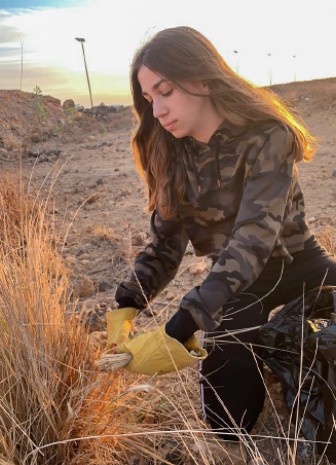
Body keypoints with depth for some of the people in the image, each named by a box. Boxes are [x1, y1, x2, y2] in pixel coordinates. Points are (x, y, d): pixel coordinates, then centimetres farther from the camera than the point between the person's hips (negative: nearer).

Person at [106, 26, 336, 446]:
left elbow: (253, 240, -35)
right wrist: (128, 305, -23)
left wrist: (181, 327, -45)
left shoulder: (266, 137, -23)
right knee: (228, 423, -8)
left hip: (295, 265, -2)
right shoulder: (172, 153, -5)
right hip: (232, 281, 3)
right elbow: (165, 242, -5)